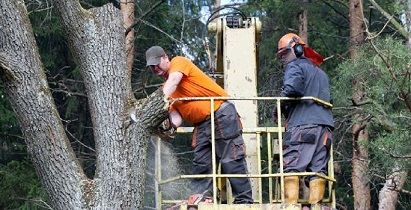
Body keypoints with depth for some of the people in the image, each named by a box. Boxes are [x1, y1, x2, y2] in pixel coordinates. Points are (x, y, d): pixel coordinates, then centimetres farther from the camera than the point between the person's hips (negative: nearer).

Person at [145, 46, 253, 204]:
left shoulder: (179, 62, 1)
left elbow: (173, 80, -21)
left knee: (231, 161, -9)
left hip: (221, 114, -8)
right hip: (201, 125, 8)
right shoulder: (166, 89, 17)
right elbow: (176, 116, 6)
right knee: (201, 165, 5)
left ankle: (244, 201, -10)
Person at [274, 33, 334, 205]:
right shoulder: (321, 73, 31)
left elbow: (292, 88, -14)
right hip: (325, 127, 7)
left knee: (291, 167, -11)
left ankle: (290, 204, -22)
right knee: (317, 170, 0)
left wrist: (279, 109, -1)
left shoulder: (295, 66, 6)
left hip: (302, 126, -7)